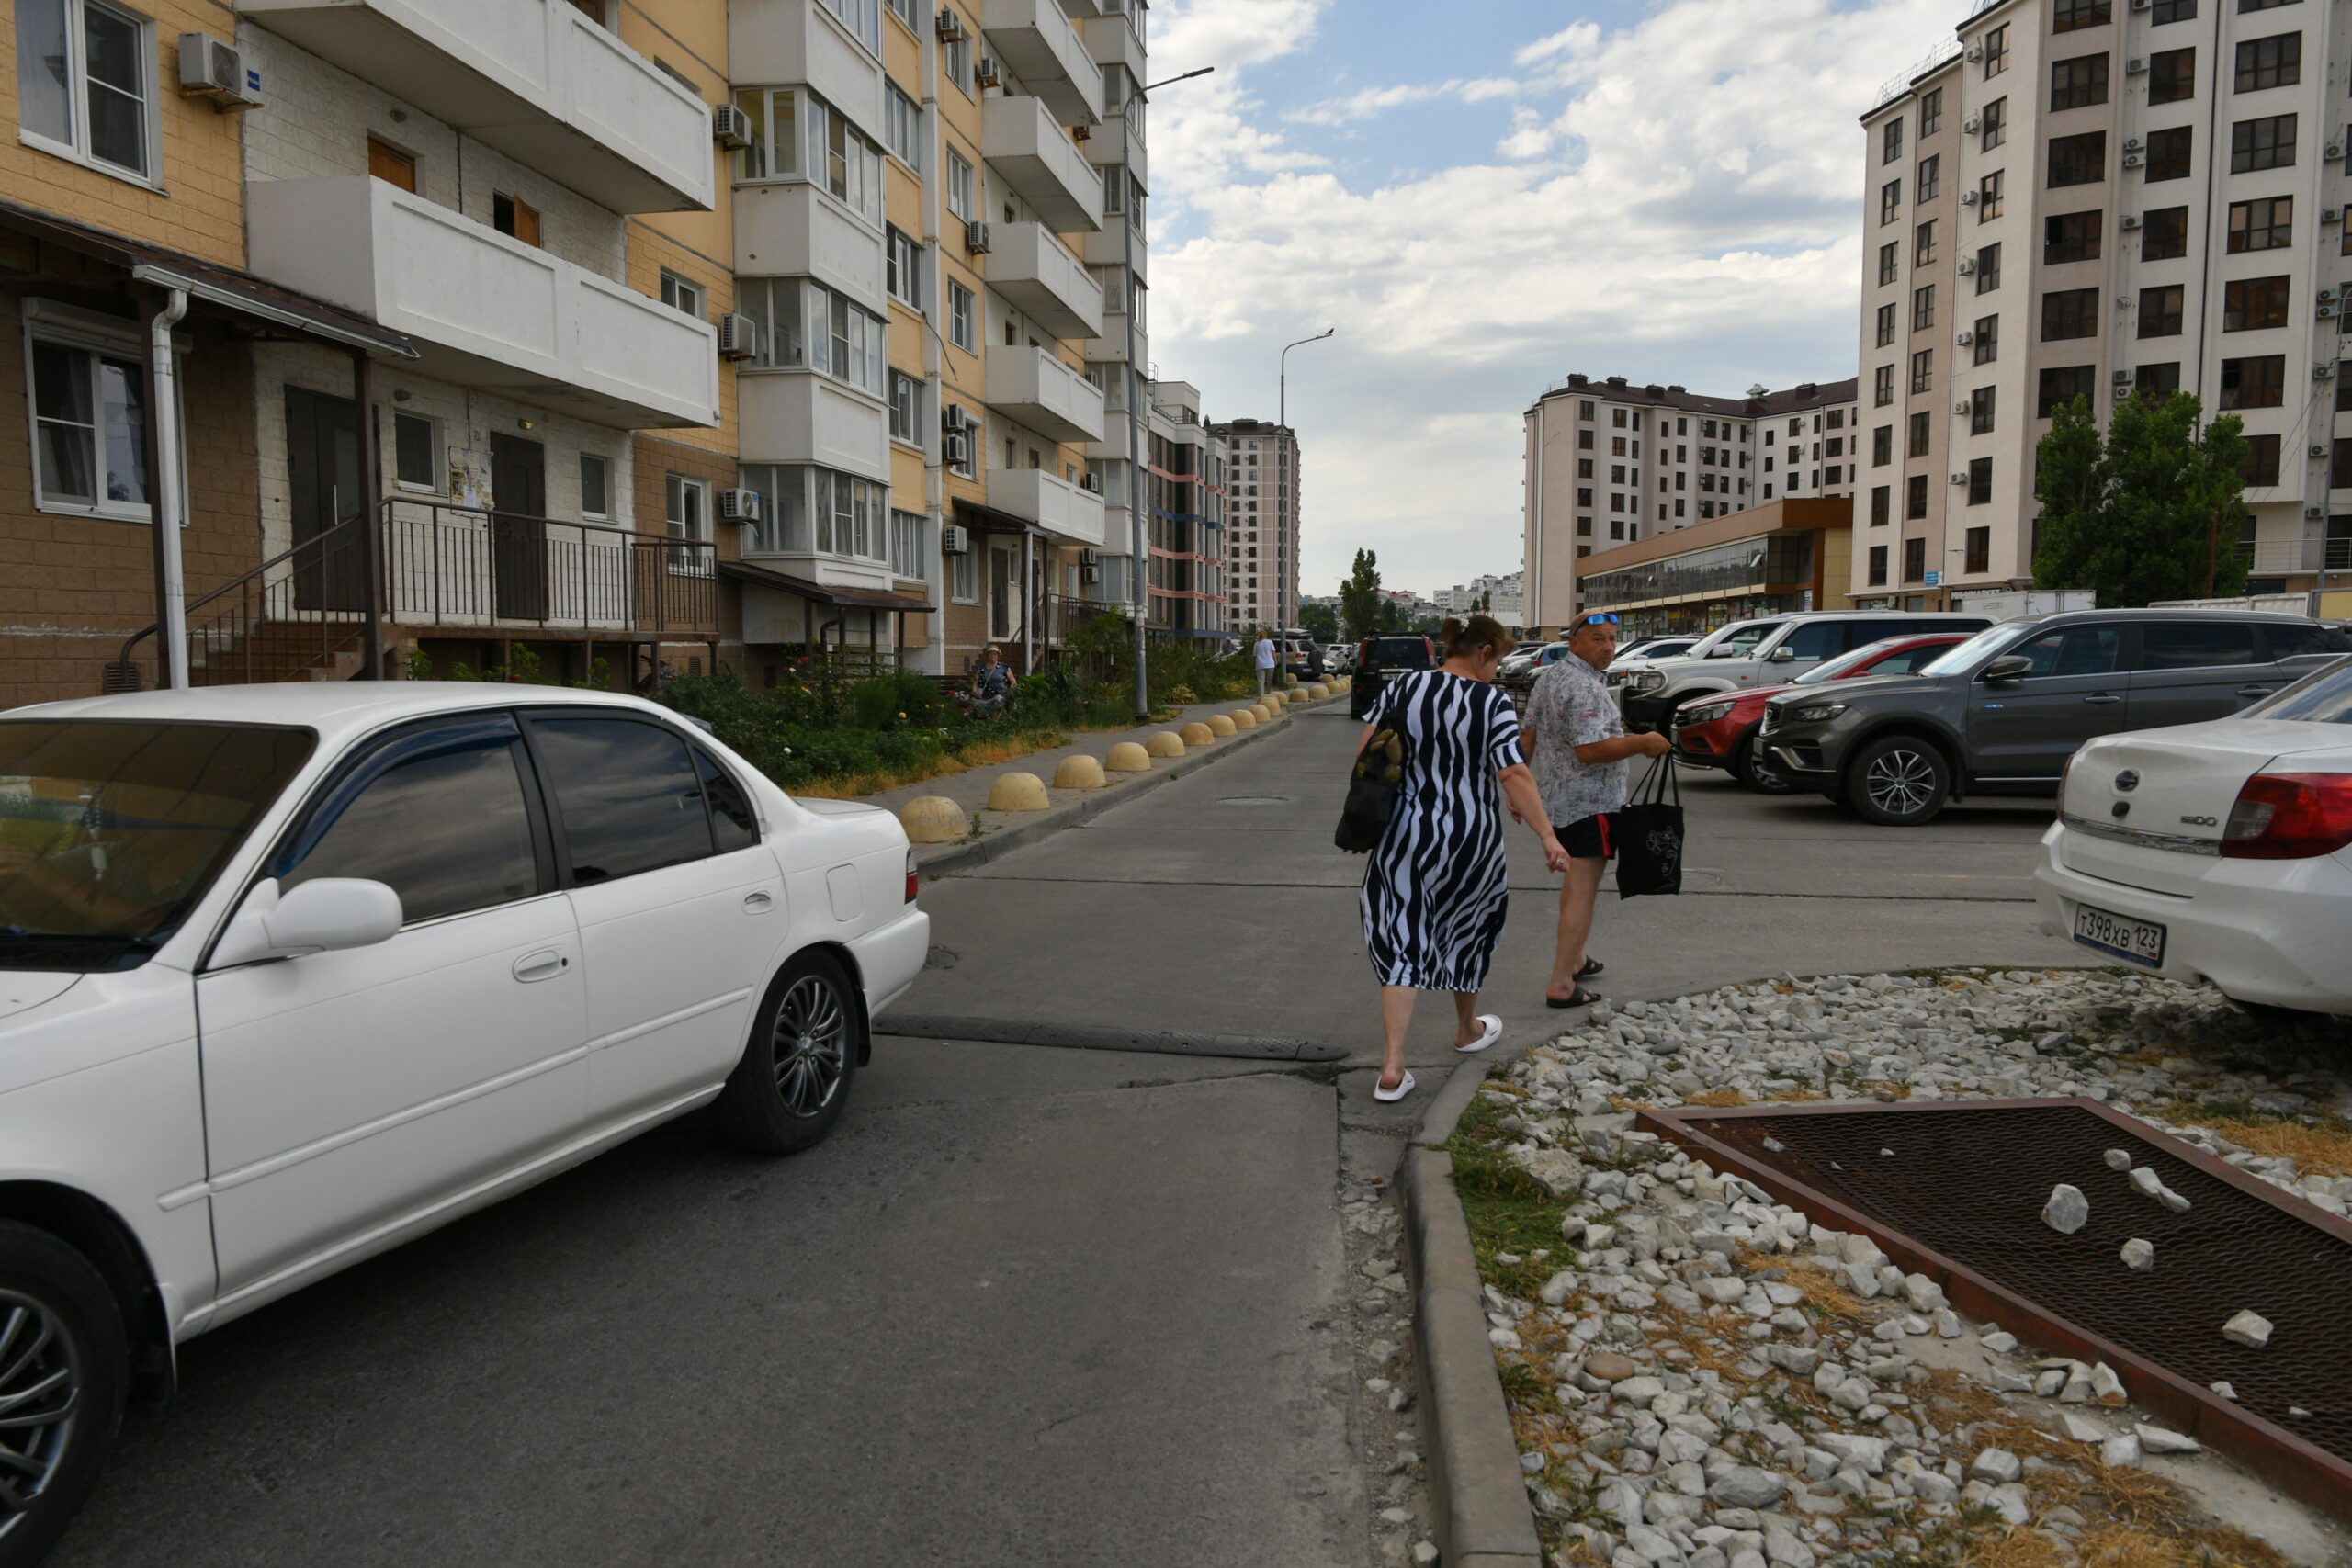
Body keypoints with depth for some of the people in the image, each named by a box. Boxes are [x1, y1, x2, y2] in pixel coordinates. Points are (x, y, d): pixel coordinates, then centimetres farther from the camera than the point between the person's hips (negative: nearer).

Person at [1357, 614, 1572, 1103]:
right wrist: (1547, 836, -14)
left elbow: (1365, 751, 3)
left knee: (1402, 942, 5)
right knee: (1466, 930, 22)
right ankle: (1468, 1030, 45)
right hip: (1470, 838, -2)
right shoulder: (1491, 701, -11)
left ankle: (1392, 1069, -3)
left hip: (1406, 834, 2)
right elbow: (1513, 774, -18)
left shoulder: (1403, 687, -1)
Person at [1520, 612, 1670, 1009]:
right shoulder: (1585, 688, -20)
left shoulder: (1549, 675, 10)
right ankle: (1560, 986, -9)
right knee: (1583, 891, -8)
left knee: (1574, 878, 24)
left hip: (1554, 798, 10)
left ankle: (1574, 960, 37)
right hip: (1589, 803, -10)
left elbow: (1530, 735, 15)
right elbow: (1590, 750, -28)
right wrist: (1643, 745, -17)